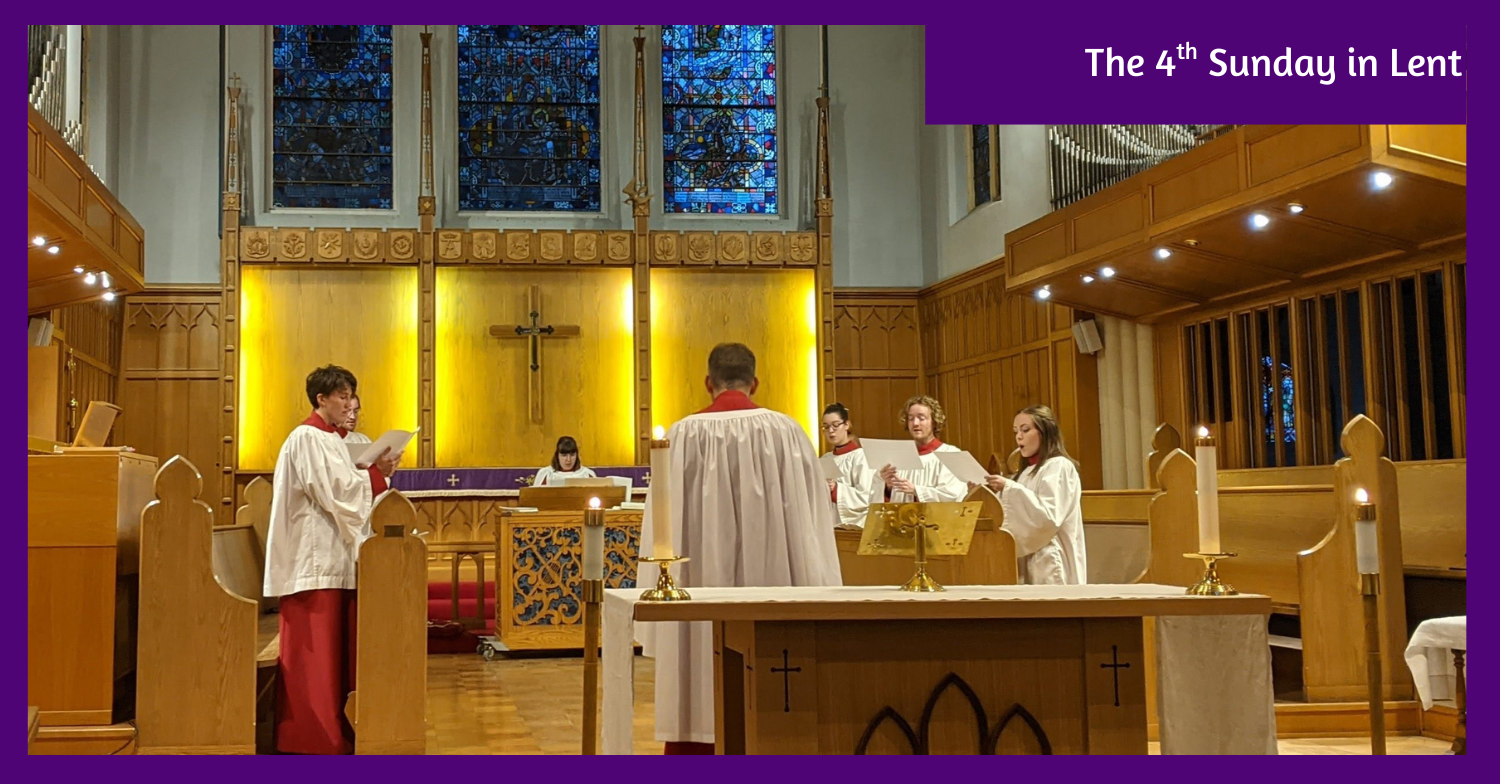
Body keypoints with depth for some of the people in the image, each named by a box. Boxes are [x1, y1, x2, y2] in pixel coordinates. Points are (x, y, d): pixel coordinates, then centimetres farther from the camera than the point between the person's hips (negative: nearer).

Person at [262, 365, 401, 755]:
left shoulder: (334, 439, 18)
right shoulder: (306, 438, -10)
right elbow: (330, 492, -18)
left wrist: (378, 474, 3)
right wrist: (375, 474, -15)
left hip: (336, 554, 9)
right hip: (314, 558, -9)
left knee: (336, 646, 9)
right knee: (314, 649, -6)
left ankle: (333, 728, 14)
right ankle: (308, 735, -1)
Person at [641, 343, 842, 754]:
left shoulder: (684, 435, -3)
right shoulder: (786, 431, 0)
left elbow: (666, 522, -2)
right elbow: (810, 518, 2)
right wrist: (813, 594, 9)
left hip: (701, 587, -1)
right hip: (771, 578, 1)